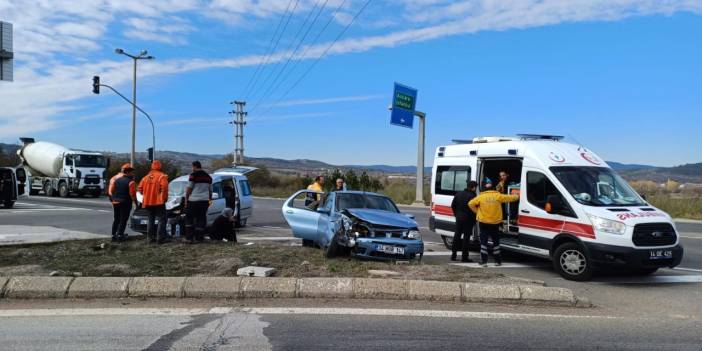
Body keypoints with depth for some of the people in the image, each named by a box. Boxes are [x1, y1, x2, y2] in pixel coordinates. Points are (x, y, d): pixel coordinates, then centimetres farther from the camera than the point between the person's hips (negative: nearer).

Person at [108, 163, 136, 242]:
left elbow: (111, 191, 7)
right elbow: (132, 194, -15)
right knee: (123, 220, 2)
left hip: (115, 202, 6)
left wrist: (112, 199, 17)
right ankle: (120, 235, -1)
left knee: (116, 219, 15)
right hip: (125, 203, -6)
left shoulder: (116, 179, 4)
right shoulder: (130, 181, -14)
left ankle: (113, 235, 14)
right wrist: (136, 203, -4)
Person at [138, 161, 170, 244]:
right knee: (162, 219, -2)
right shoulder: (162, 176, -6)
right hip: (159, 202, -6)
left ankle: (150, 237, 17)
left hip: (148, 202, 6)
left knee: (151, 220, 16)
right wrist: (165, 197, -8)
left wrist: (146, 196, 20)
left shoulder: (146, 177, 13)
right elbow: (164, 187, -20)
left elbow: (140, 188, 9)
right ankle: (160, 238, -9)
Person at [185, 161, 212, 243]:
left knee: (189, 218, 5)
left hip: (193, 200, -5)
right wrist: (210, 200, 26)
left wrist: (186, 199, -2)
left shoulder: (193, 175, -6)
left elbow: (189, 188, -8)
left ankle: (189, 237, 0)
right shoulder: (208, 176, 14)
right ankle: (199, 238, 6)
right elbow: (210, 190, 19)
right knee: (201, 219, 7)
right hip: (204, 201, 5)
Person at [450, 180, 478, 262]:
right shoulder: (472, 196, -16)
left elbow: (453, 205, 11)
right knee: (466, 237, 0)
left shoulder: (458, 194, 7)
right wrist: (474, 219, -3)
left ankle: (453, 254, 17)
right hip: (468, 219, -6)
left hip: (459, 218, 6)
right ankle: (464, 257, 2)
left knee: (457, 235, 14)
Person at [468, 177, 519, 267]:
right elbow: (510, 198, 5)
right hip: (495, 223, 1)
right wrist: (517, 196, 26)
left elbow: (470, 204, -9)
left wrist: (477, 211, 6)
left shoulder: (481, 197, -7)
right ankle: (498, 260, 20)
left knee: (484, 241, 3)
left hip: (483, 223, -1)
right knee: (496, 242, 15)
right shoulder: (498, 196, -5)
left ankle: (484, 261, -1)